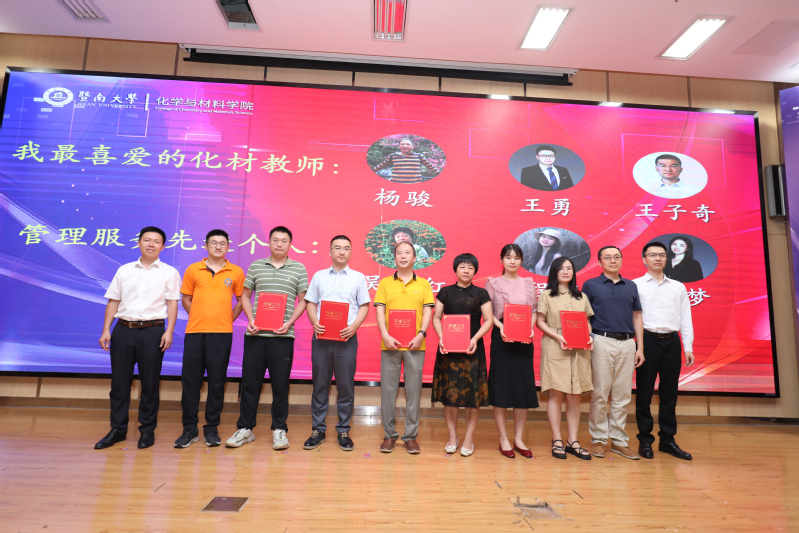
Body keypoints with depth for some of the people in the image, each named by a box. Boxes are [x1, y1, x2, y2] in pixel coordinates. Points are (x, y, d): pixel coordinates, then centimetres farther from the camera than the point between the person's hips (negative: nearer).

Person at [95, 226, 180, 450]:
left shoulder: (169, 273, 4)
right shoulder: (124, 270, 12)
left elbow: (172, 304, 0)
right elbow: (113, 302, 12)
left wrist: (169, 332, -10)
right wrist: (106, 330, 4)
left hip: (152, 331, -3)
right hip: (123, 330, 3)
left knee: (150, 382, 3)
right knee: (119, 381, 7)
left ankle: (147, 430, 15)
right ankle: (118, 429, 20)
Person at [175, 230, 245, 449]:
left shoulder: (236, 272, 4)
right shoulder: (193, 270, 6)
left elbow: (241, 300, 12)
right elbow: (186, 299, 13)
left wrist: (228, 320, 5)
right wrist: (200, 318, 6)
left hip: (221, 334, -1)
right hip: (194, 332, 1)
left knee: (217, 382, 5)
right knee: (190, 380, 5)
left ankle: (211, 429, 17)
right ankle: (190, 429, 18)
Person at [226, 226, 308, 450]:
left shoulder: (299, 269, 6)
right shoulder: (256, 266, 11)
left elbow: (303, 300, 5)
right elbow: (245, 295, 14)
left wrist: (289, 322, -8)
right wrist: (250, 319, -1)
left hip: (283, 335, -2)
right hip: (255, 333, 2)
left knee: (280, 384, 4)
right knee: (250, 382, 7)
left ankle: (279, 430, 17)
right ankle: (245, 428, 21)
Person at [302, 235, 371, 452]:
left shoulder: (358, 278, 8)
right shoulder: (319, 276, 12)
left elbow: (364, 306, 5)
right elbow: (310, 303, 10)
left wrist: (354, 326, -12)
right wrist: (314, 323, -8)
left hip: (347, 337, -1)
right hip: (321, 336, 1)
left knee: (346, 386, 2)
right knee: (320, 385, 6)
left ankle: (343, 431, 15)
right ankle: (318, 430, 18)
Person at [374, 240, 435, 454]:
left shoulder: (423, 284, 10)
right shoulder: (385, 283, 9)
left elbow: (427, 311, 4)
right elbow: (380, 311, 2)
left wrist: (421, 334, -11)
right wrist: (385, 336, -11)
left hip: (415, 345, 0)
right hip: (390, 344, 0)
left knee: (414, 391, 5)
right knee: (388, 390, 5)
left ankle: (411, 436, 16)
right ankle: (389, 435, 18)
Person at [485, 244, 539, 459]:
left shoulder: (528, 283, 11)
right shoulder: (493, 282, 4)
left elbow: (534, 311, 9)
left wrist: (530, 328, -8)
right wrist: (501, 327, -16)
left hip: (524, 339, 3)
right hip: (501, 338, -3)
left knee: (523, 388, 5)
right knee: (501, 386, 0)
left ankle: (518, 439, 17)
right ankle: (503, 440, 10)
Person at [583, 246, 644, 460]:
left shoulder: (631, 286, 14)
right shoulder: (590, 285, 3)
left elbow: (637, 317, 15)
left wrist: (640, 347, 8)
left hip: (627, 343, 4)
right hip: (602, 342, -3)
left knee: (623, 395, 8)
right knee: (600, 393, 0)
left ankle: (619, 440, 18)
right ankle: (598, 439, 11)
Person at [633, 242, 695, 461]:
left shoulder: (678, 287, 15)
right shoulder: (635, 285, 3)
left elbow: (685, 319, 13)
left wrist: (688, 348, 5)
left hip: (672, 341, 4)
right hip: (648, 340, -3)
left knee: (669, 393, 9)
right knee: (644, 392, 2)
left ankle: (667, 440, 19)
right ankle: (645, 440, 12)